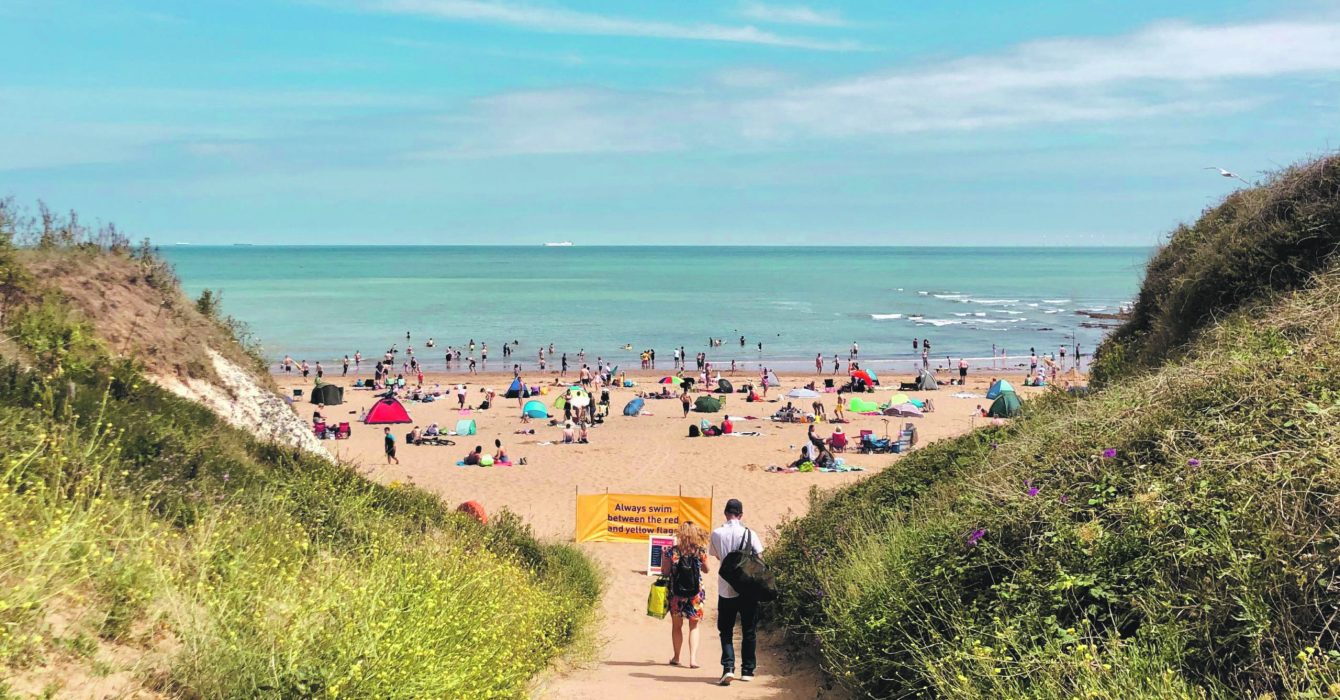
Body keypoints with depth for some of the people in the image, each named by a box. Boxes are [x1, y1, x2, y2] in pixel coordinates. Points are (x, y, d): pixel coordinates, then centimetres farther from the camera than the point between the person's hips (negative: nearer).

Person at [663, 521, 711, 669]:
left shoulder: (672, 551, -8)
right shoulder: (700, 551, -6)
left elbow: (665, 571, -6)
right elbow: (707, 570, 6)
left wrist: (664, 556, 9)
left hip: (676, 594, 0)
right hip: (695, 594, 0)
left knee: (676, 626, 17)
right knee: (693, 626, 11)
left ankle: (676, 657, 27)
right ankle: (693, 658, 1)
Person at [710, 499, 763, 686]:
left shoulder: (716, 534, -3)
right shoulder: (749, 534, -8)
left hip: (725, 589, 1)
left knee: (726, 630, 9)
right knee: (749, 631, 12)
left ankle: (728, 667, -8)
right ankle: (747, 670, 17)